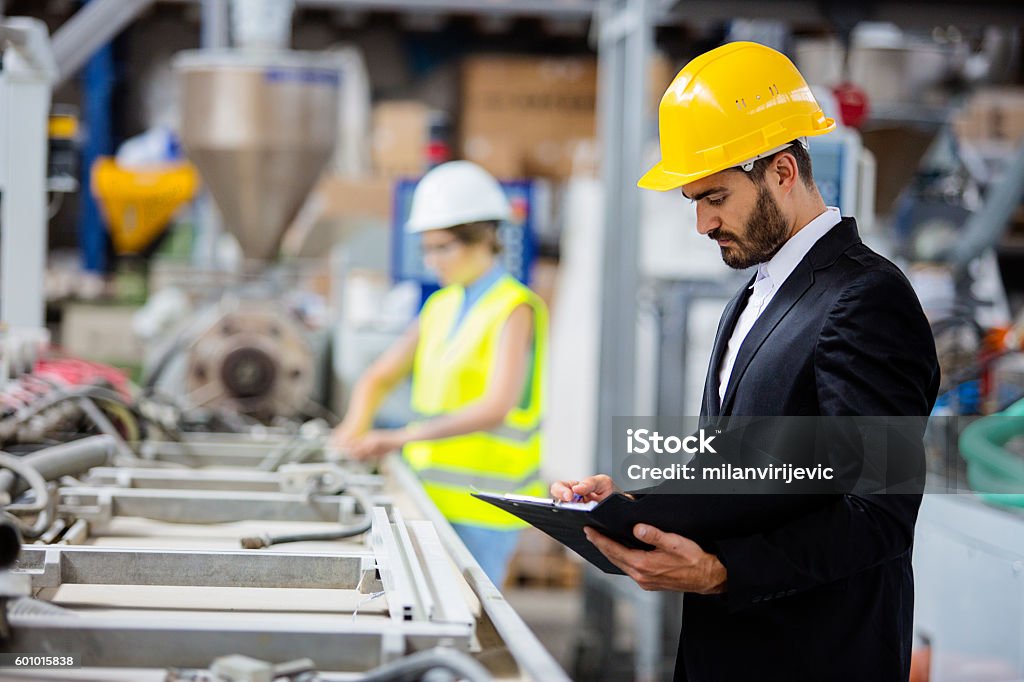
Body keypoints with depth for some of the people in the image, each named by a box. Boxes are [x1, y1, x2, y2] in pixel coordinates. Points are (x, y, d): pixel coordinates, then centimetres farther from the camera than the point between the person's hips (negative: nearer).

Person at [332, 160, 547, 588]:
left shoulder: (514, 310, -9)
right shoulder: (441, 306, 14)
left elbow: (495, 408, -22)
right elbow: (379, 378, 20)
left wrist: (402, 437, -28)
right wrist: (354, 428, -2)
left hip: (481, 505, -7)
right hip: (430, 494, 7)